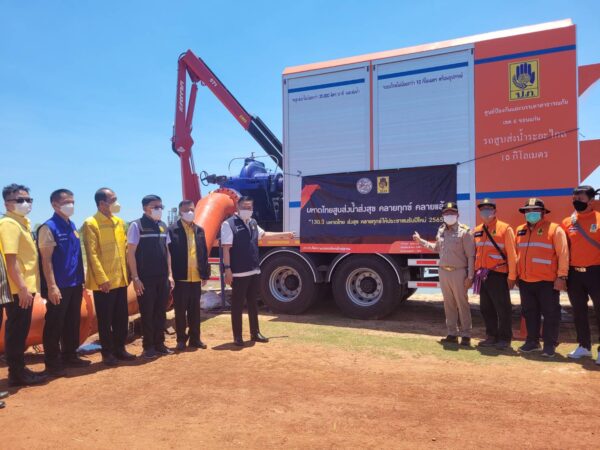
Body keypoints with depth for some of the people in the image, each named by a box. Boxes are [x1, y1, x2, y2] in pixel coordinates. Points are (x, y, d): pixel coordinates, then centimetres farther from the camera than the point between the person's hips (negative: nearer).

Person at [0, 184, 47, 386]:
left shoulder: (23, 222, 15)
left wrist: (27, 286, 17)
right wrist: (22, 287, -22)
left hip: (26, 287, 9)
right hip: (18, 290, -9)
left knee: (21, 331, 15)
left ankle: (19, 369, 24)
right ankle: (17, 374, 8)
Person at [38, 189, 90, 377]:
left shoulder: (72, 226, 11)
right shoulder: (48, 228, -11)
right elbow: (46, 260, -15)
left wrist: (81, 280, 14)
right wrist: (52, 286, -19)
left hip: (74, 284, 8)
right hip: (59, 286, -7)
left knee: (73, 322, 15)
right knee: (54, 325, 3)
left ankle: (70, 356, 27)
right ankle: (52, 363, 14)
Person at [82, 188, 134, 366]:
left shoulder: (119, 222, 11)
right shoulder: (91, 223, -9)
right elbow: (92, 254, -13)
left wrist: (127, 272, 11)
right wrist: (102, 278, -17)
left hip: (121, 279, 6)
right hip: (104, 282, -6)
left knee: (122, 317, 12)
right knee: (105, 319, 5)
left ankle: (120, 349, 25)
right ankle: (107, 353, 17)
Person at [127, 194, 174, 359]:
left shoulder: (163, 226, 9)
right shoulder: (137, 226, -8)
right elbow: (131, 253, -9)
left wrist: (170, 274, 9)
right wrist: (135, 278, -12)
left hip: (162, 278, 5)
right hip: (145, 279, -5)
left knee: (161, 313, 11)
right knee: (147, 313, 4)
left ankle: (159, 343, 22)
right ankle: (148, 346, 16)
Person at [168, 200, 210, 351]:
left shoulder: (199, 230, 10)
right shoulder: (172, 230, -6)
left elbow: (204, 253, 11)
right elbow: (169, 254, -9)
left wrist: (205, 274, 7)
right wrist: (170, 276, -12)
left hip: (196, 277, 4)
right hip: (180, 277, -4)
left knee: (195, 310, 12)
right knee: (180, 310, 6)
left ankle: (195, 338, 22)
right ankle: (181, 339, 18)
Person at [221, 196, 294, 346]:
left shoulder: (252, 223, 12)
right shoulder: (229, 224, -12)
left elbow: (264, 234, 29)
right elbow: (226, 248, -16)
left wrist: (284, 235, 34)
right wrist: (227, 269, -20)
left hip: (254, 271, 8)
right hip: (239, 273, -7)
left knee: (253, 303, 16)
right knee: (237, 305, 3)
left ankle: (255, 333, 29)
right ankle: (237, 337, 15)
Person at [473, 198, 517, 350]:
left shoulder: (505, 229, -6)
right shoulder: (477, 231, 13)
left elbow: (512, 254, -9)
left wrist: (512, 276, -13)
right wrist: (473, 273, 13)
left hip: (498, 275, -6)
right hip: (481, 276, 6)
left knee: (503, 308, 2)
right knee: (486, 308, 13)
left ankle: (504, 338, 14)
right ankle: (492, 336, 25)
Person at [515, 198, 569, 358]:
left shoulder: (554, 229, -5)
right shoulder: (520, 230, 11)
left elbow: (563, 254, -9)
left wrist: (562, 276, -14)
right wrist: (515, 274, 14)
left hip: (547, 282, -5)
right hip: (525, 281, 5)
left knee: (550, 313, 2)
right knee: (529, 313, 14)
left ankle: (550, 345, 14)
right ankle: (532, 341, 26)